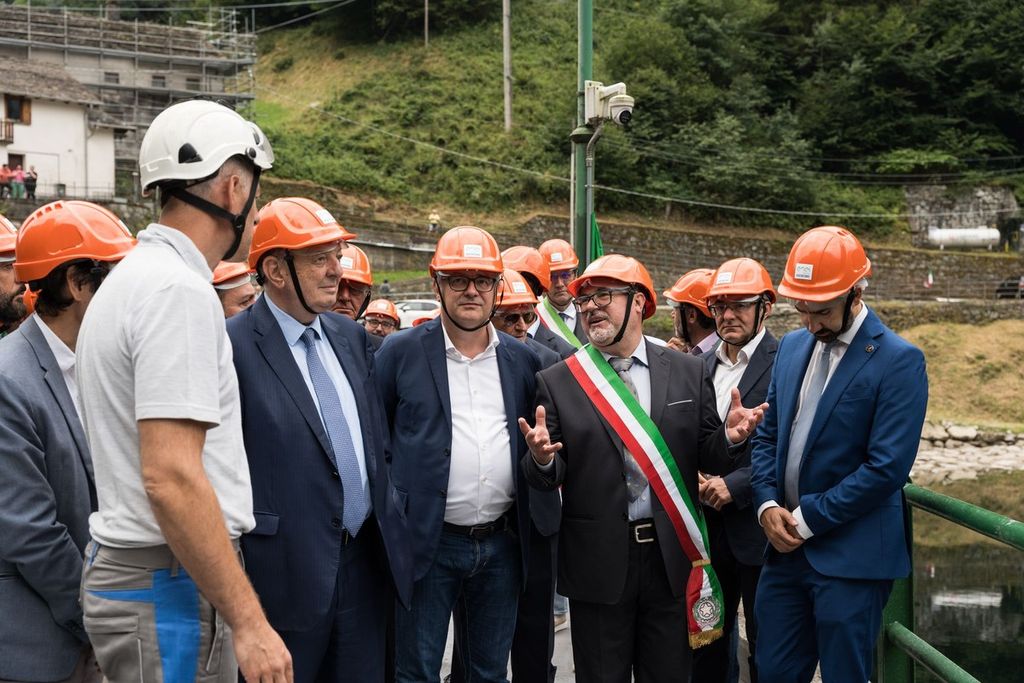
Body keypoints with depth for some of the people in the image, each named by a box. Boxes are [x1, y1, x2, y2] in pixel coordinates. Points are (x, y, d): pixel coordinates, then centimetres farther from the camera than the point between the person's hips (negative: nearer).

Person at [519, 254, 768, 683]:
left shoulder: (689, 373, 3)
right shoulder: (557, 382, -1)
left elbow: (707, 458, 5)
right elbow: (547, 477, -3)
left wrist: (729, 437, -15)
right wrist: (541, 458, -25)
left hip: (672, 556, 1)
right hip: (597, 562, -1)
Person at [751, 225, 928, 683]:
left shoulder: (899, 362, -11)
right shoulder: (792, 346, 10)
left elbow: (887, 467, -17)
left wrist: (807, 519, -14)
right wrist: (768, 505, -3)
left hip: (851, 557, -6)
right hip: (786, 545, 6)